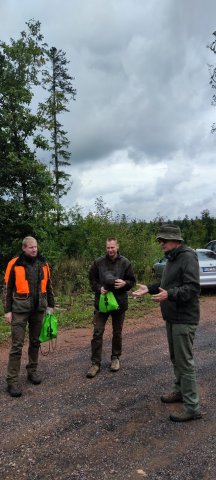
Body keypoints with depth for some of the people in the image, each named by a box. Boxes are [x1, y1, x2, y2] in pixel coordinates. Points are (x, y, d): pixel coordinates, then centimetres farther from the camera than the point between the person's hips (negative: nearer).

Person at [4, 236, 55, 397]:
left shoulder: (43, 263, 5)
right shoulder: (15, 264, -6)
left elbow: (48, 286, 12)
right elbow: (8, 289, -2)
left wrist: (51, 305, 10)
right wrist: (8, 310, -4)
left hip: (39, 309, 4)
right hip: (20, 309, -4)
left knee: (35, 342, 14)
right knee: (17, 345, -2)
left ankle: (32, 371, 30)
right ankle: (12, 380, 7)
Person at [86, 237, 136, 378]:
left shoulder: (125, 262, -3)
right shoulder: (99, 262, -2)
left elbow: (132, 281, 2)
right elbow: (92, 279, 5)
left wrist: (124, 283, -19)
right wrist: (99, 288, -13)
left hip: (119, 302, 0)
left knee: (117, 333, 14)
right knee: (98, 332, -2)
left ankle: (115, 358, 33)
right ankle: (95, 363, 8)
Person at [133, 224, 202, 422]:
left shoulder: (187, 257, -17)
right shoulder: (172, 258, 14)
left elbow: (192, 287, -24)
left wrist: (170, 294, -34)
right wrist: (149, 288, 10)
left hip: (184, 319, -10)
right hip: (172, 317, 10)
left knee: (185, 361, -3)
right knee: (175, 358, 20)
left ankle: (192, 408, 7)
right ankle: (180, 391, 36)